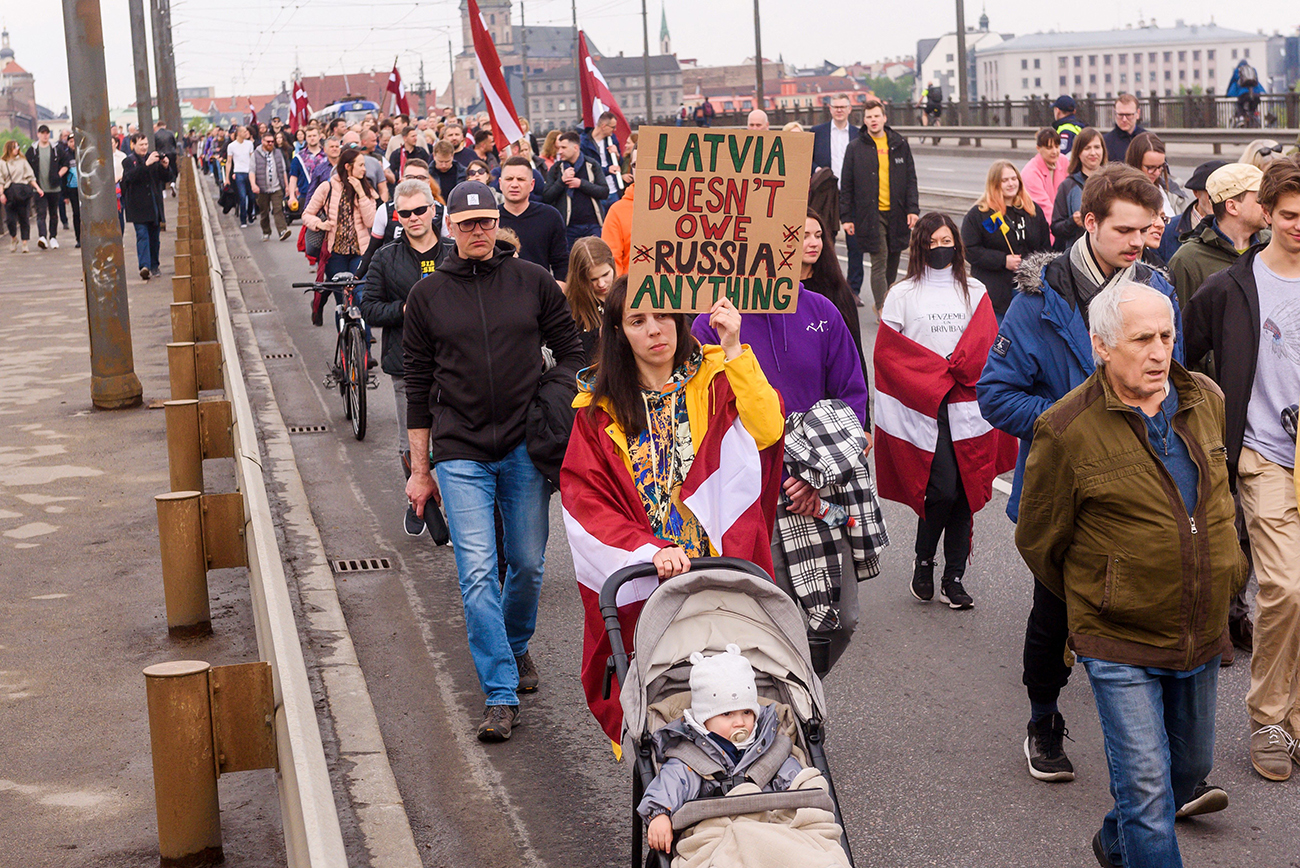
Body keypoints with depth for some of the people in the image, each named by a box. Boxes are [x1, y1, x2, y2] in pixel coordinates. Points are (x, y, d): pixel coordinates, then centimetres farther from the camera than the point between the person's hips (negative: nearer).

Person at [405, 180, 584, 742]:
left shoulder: (533, 282, 4)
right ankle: (500, 693, -3)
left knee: (528, 564, 10)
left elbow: (570, 353, 11)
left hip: (525, 447, 1)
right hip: (460, 454, -1)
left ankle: (515, 646, 39)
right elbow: (418, 386, 8)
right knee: (477, 573, -8)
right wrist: (419, 470, 8)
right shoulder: (427, 295, 5)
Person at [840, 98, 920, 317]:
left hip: (897, 214, 3)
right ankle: (882, 308, -5)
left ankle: (886, 303, 26)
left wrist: (913, 209, 1)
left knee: (893, 262, 11)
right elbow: (846, 185, 4)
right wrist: (846, 216, -1)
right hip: (870, 214, -3)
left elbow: (911, 179, 11)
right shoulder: (855, 147, 3)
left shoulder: (900, 145, 9)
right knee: (879, 262, -8)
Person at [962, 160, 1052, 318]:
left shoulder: (1033, 210, 15)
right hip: (995, 291, -4)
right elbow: (970, 250, -6)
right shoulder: (977, 214, 0)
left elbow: (1046, 248, 18)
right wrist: (1003, 260, -14)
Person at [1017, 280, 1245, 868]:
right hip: (1120, 643, -6)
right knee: (1146, 787, -7)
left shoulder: (1207, 401, 1)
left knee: (1191, 768, 21)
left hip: (1203, 638, 6)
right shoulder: (1066, 431, -17)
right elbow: (1038, 542, -4)